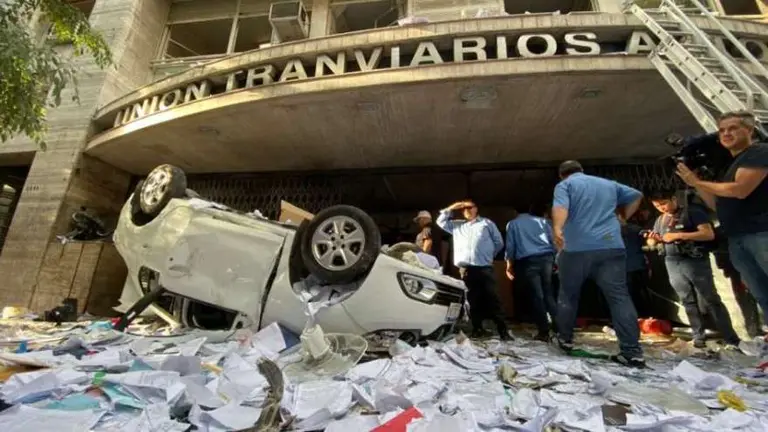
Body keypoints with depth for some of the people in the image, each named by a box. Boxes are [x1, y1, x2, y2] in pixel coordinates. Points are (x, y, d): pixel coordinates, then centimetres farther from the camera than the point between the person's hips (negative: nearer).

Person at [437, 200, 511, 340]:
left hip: (484, 267, -2)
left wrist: (488, 255, 11)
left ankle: (503, 330, 0)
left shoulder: (487, 223, 14)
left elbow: (499, 242, 14)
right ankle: (477, 329, 16)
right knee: (473, 300, 7)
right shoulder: (457, 225, 22)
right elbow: (441, 221, 22)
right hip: (465, 268, 3)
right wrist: (450, 208, 15)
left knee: (492, 299, -4)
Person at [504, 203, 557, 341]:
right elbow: (553, 241, 13)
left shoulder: (512, 224, 16)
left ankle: (544, 332, 1)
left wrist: (509, 266, 11)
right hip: (546, 258, 3)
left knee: (537, 296, 1)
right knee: (548, 294, 12)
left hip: (527, 261, -2)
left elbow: (510, 246, 8)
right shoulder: (543, 221, 21)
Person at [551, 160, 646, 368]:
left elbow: (561, 207, -17)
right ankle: (633, 352, -1)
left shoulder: (564, 185, 5)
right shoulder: (608, 184, 22)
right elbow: (636, 195, 35)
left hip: (576, 248, -3)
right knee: (619, 296, 2)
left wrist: (557, 228, -33)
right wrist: (624, 217, 36)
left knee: (568, 294, 12)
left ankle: (565, 339, 23)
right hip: (612, 247, 4)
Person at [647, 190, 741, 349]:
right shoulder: (660, 220, 14)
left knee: (711, 300, -2)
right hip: (673, 263, 5)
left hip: (695, 261, -5)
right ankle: (699, 336, 15)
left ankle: (732, 339, 6)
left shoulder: (692, 211, -2)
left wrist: (678, 235, -18)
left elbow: (709, 234, -10)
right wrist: (653, 239, -5)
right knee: (688, 302, 8)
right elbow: (652, 243, 19)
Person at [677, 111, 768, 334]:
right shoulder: (727, 164, 22)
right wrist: (696, 184, 12)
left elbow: (740, 190, -17)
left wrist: (697, 181, -5)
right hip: (737, 239, 8)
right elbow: (717, 204, 21)